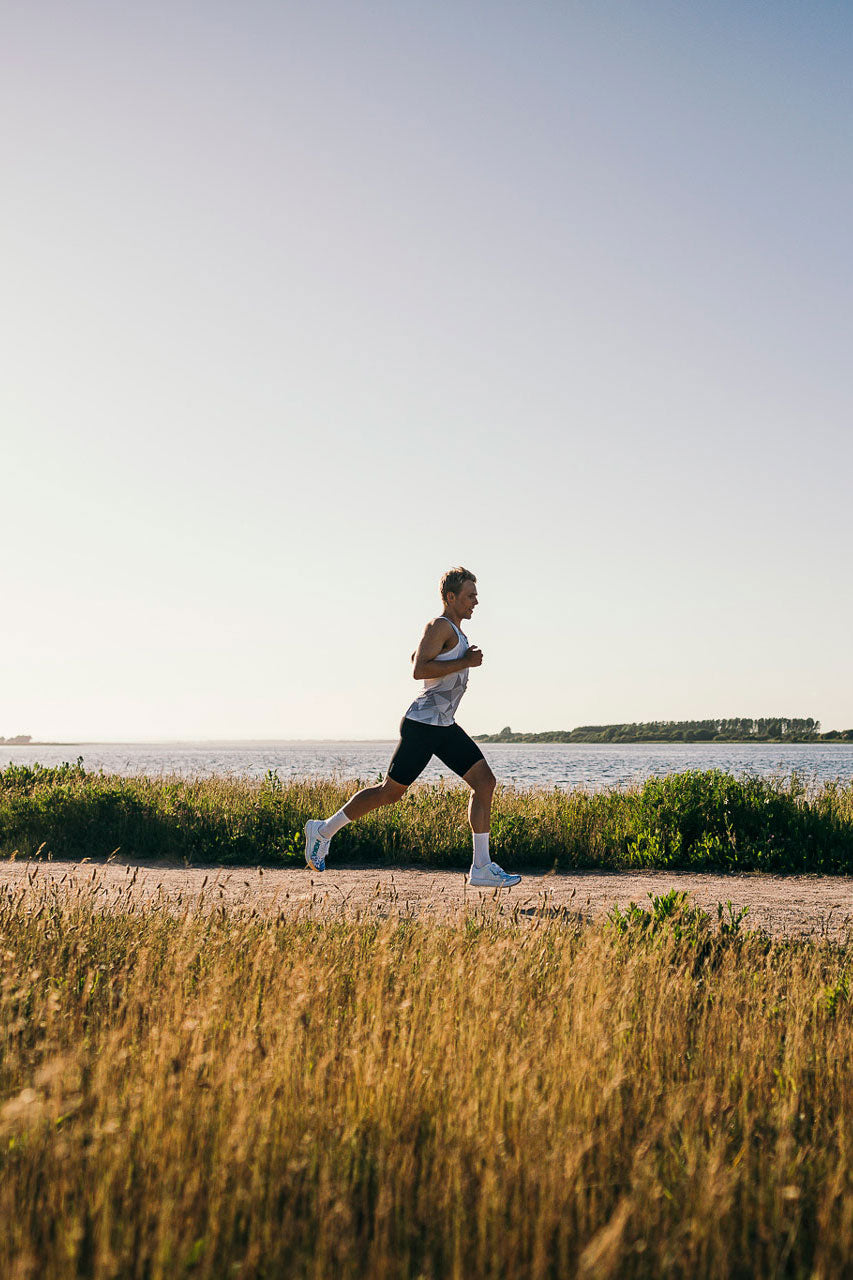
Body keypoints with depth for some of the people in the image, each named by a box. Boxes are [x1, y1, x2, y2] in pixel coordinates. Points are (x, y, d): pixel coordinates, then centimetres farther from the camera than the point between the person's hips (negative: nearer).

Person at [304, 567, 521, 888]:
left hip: (445, 728, 9)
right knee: (392, 791, -1)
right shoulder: (439, 626, -12)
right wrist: (464, 662, -20)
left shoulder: (453, 631, 18)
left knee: (485, 781, -2)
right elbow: (418, 670, -24)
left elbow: (416, 657, 33)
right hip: (423, 725, -9)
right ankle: (323, 830, 15)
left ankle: (481, 868, -2)